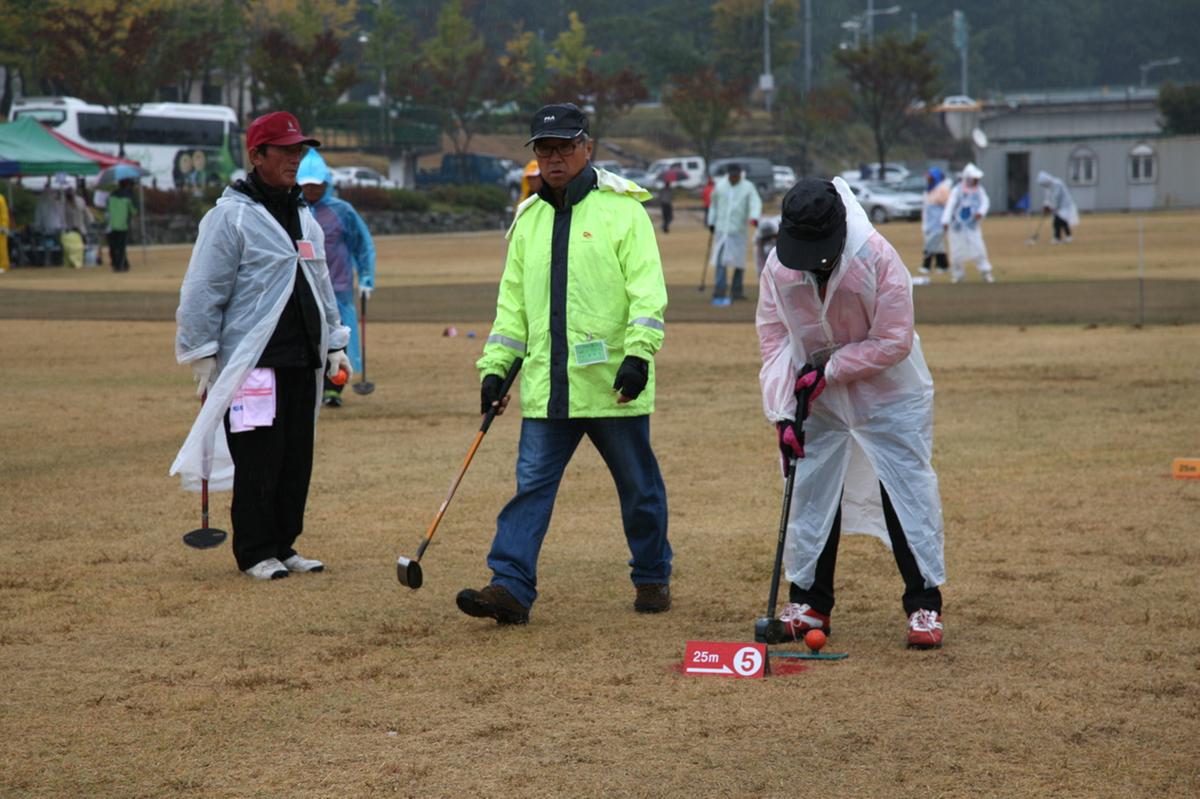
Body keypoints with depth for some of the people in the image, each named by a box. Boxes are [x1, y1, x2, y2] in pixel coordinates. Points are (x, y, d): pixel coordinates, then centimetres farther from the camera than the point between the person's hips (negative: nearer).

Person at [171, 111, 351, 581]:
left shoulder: (303, 218, 18)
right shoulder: (232, 217, -6)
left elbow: (321, 286, 26)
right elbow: (202, 291, -8)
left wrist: (334, 343, 20)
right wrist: (202, 355, -11)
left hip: (302, 362, 7)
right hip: (253, 362, -7)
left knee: (297, 459, 8)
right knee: (258, 460, -5)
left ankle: (283, 546, 18)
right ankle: (255, 554, 4)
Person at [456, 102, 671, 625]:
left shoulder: (622, 209, -2)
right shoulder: (529, 220, 15)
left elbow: (647, 289, -9)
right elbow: (512, 303, 18)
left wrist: (637, 355, -20)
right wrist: (495, 368, 10)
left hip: (613, 385, -4)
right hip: (546, 386, 4)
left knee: (638, 488, 7)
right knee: (531, 484, -3)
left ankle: (652, 578, 23)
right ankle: (511, 587, -7)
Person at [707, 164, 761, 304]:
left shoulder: (748, 187, -2)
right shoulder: (720, 185, 5)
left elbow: (756, 203, -16)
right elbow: (714, 204, 16)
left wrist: (754, 218, -35)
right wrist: (712, 223, 14)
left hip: (739, 230, -1)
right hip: (721, 228, 1)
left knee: (739, 260, 6)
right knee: (721, 259, -9)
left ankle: (736, 291, 20)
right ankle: (719, 292, -15)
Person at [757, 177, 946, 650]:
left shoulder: (877, 259, -27)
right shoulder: (778, 267, -16)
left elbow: (894, 341, -22)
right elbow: (774, 340, -9)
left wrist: (830, 369, -23)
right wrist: (783, 412, -17)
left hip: (888, 395, -4)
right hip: (818, 398, 4)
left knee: (907, 493, -4)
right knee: (811, 492, 7)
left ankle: (924, 606, 5)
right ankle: (809, 602, 19)